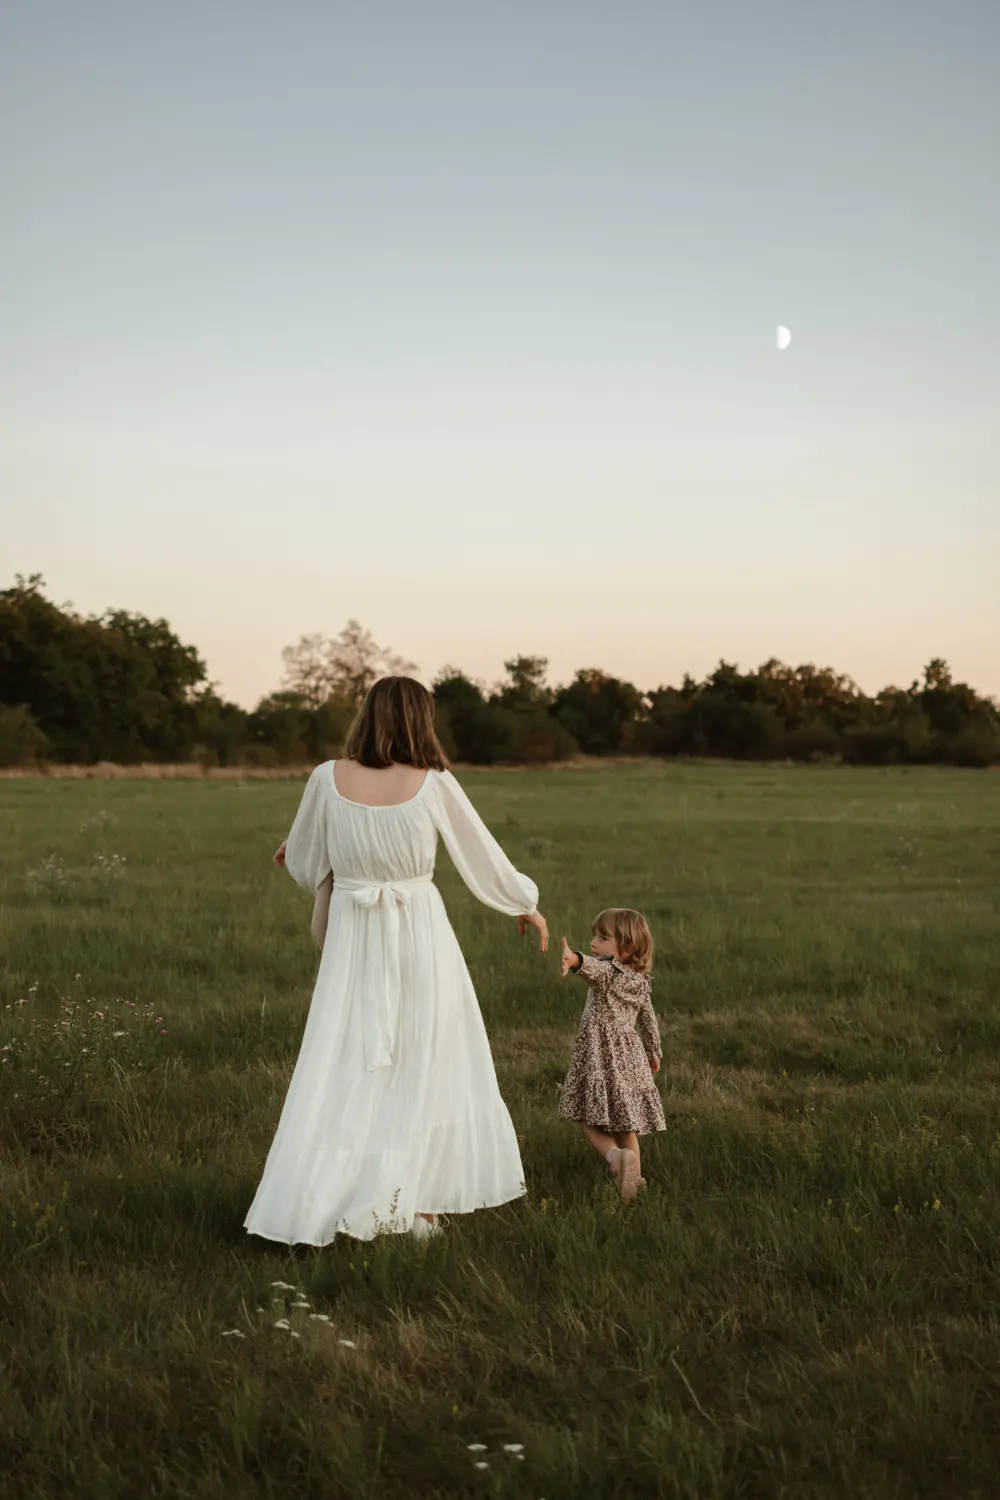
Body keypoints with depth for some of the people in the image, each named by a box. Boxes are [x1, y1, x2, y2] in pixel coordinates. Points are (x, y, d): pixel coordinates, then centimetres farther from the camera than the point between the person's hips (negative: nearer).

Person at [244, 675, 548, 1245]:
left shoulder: (329, 779, -6)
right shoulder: (434, 785, -10)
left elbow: (303, 864, 5)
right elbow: (483, 855, 1)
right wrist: (526, 905, 18)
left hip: (353, 942, 2)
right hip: (420, 938, -2)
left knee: (345, 1074, 9)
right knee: (423, 1071, 12)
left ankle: (312, 1204, 8)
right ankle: (418, 1202, 19)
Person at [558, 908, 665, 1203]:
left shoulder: (610, 972, -14)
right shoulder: (640, 981, 9)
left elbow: (595, 970, -39)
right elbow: (649, 1021, 21)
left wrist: (575, 960, -61)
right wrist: (653, 1053, 35)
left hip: (600, 1059, -7)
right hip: (630, 1059, 7)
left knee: (592, 1121, -2)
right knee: (624, 1125, 17)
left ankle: (616, 1156, -26)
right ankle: (634, 1177, 17)